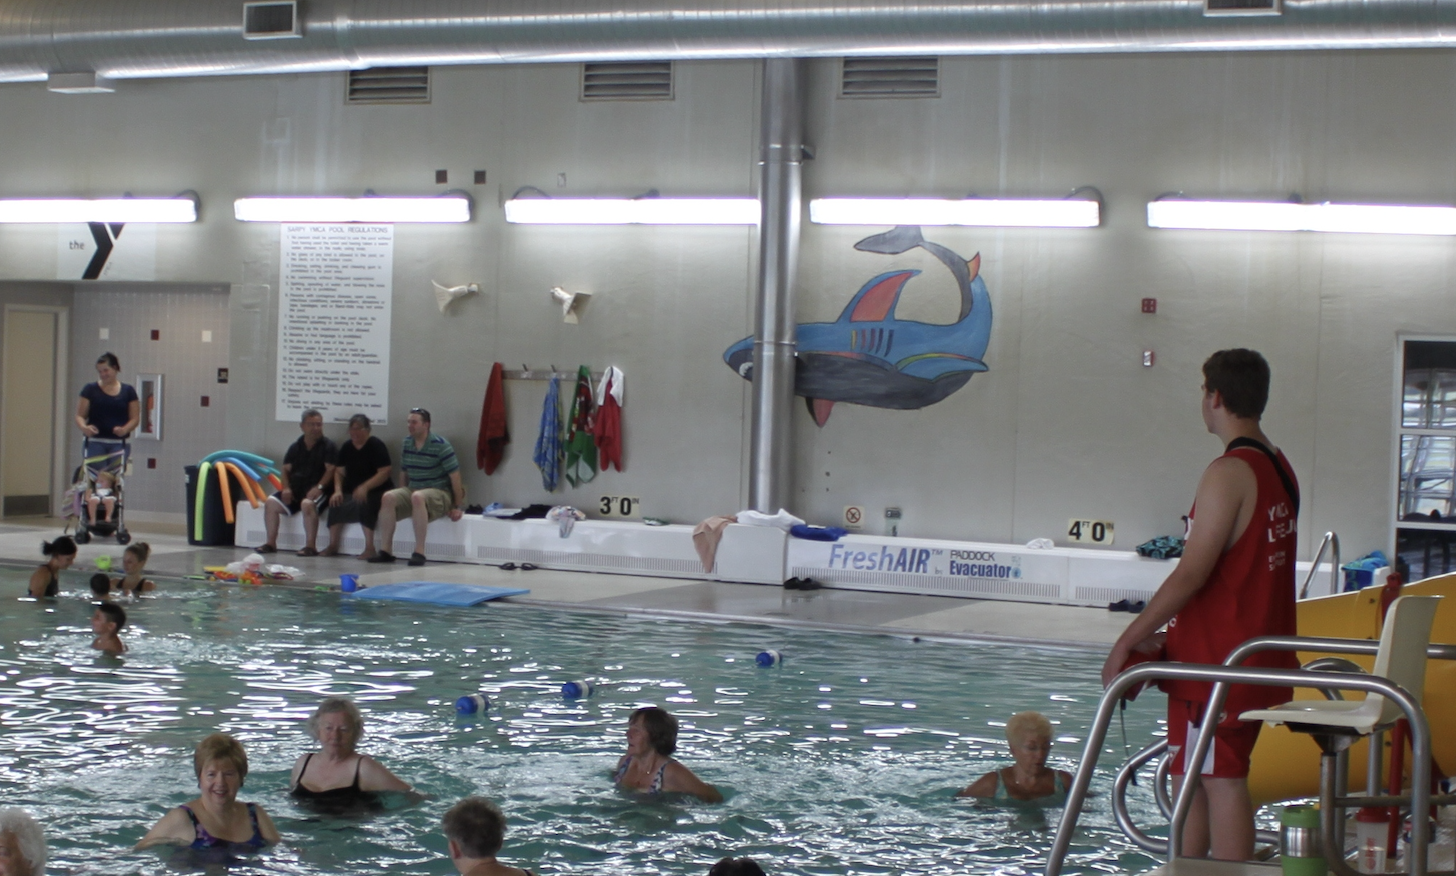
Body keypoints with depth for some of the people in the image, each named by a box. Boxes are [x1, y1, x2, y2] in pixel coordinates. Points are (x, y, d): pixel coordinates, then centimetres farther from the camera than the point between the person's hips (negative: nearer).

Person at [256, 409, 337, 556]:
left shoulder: (328, 447, 0)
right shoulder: (296, 447, 16)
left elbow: (330, 470, -10)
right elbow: (286, 469, 16)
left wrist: (319, 487, -23)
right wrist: (286, 488, -2)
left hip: (317, 490, -6)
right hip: (295, 489, 6)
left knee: (307, 504, -37)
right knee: (271, 502, -12)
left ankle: (310, 546, -34)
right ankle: (271, 543, -6)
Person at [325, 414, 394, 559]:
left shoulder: (376, 446, -9)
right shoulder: (346, 447, 10)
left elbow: (384, 473, -17)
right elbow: (339, 471, 11)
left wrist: (365, 487, -28)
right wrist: (338, 490, -8)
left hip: (376, 491, -6)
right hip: (351, 491, 6)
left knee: (364, 503, -35)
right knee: (336, 503, -21)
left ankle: (369, 548, -31)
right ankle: (332, 546, -12)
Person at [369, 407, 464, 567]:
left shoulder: (440, 445, -13)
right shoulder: (407, 443, 5)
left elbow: (455, 476, -13)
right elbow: (403, 472, 17)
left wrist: (458, 507, -14)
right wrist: (403, 498, 12)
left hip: (440, 494, -6)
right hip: (412, 490, 6)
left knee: (418, 497, -38)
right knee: (388, 497, -22)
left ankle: (419, 552, -37)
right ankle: (385, 551, -22)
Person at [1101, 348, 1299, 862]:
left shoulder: (1229, 473, -17)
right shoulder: (1279, 468, 13)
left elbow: (1191, 575, -21)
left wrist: (1128, 641, -14)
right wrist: (1165, 637, 19)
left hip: (1220, 661, -9)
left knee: (1221, 780, -5)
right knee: (1191, 777, 16)